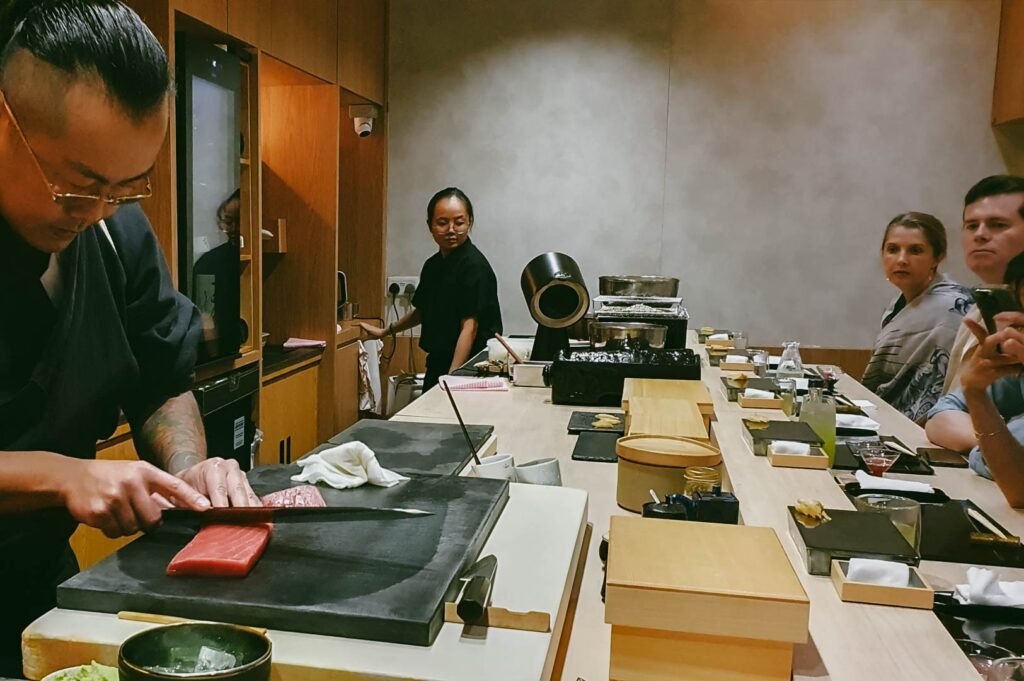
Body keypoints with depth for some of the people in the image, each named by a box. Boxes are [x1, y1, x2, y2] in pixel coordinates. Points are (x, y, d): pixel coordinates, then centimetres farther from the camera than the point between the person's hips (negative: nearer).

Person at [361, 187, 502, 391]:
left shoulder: (474, 265, -13)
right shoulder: (433, 265, 11)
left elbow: (469, 327, -18)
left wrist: (452, 377, -24)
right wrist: (385, 332, 36)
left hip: (467, 368, -7)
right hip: (437, 364, 7)